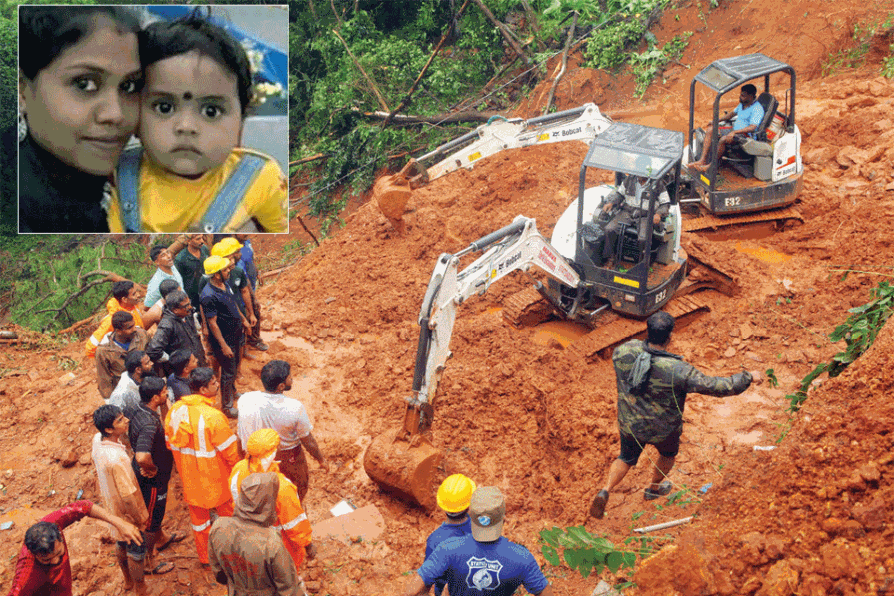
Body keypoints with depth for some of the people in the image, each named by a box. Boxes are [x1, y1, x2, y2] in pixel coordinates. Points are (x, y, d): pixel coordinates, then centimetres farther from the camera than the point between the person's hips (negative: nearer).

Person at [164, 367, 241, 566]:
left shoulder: (175, 410, -11)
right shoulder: (212, 416, -30)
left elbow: (170, 442, 3)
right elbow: (229, 449, -21)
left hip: (189, 476, 5)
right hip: (214, 477, -5)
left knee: (198, 514, 23)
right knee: (226, 512, 19)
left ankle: (204, 556, 39)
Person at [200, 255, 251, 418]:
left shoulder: (225, 285, -3)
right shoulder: (209, 296, -30)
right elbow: (212, 323, -26)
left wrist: (243, 320, 24)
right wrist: (223, 346, -23)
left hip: (235, 335, 9)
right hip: (223, 339, -9)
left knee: (234, 366, 26)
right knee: (228, 372, 5)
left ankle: (232, 392, 49)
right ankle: (226, 407, 21)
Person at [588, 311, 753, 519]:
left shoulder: (625, 351, -22)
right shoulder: (678, 371, -33)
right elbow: (715, 386, -25)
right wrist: (744, 380, -9)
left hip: (629, 424, 3)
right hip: (662, 430, -3)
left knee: (626, 458, 28)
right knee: (668, 453, 32)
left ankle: (605, 491, 7)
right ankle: (654, 488, 55)